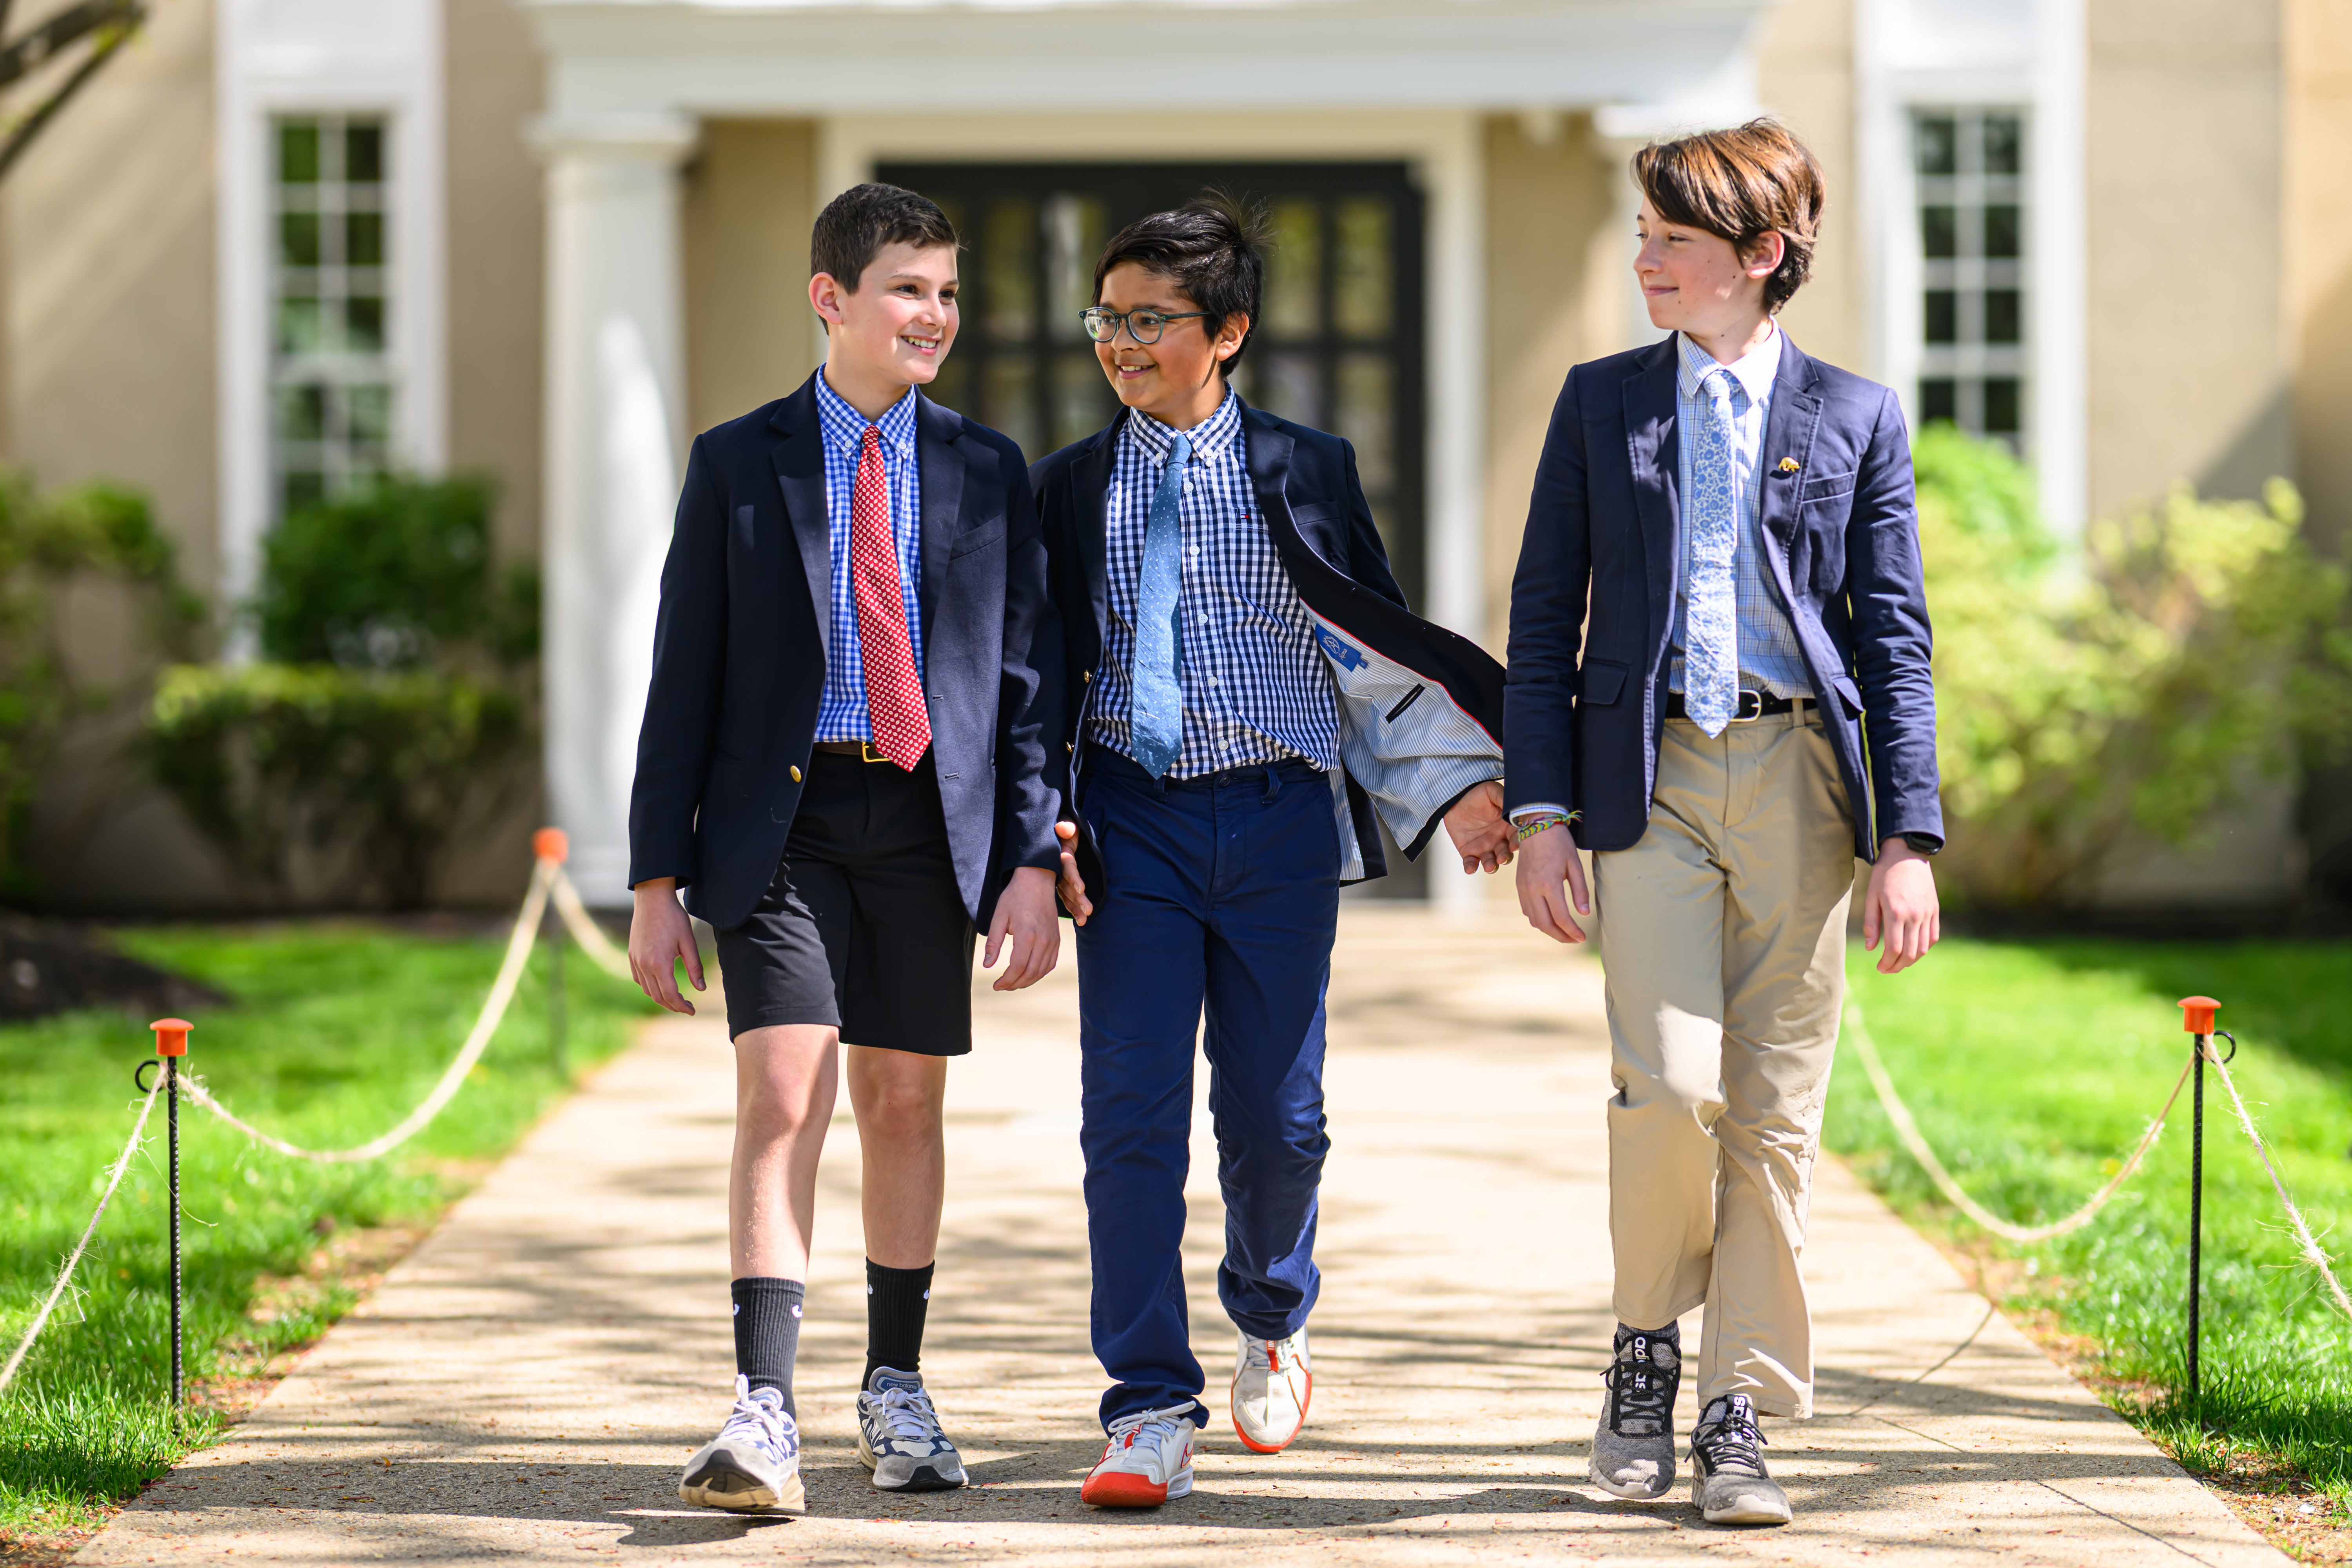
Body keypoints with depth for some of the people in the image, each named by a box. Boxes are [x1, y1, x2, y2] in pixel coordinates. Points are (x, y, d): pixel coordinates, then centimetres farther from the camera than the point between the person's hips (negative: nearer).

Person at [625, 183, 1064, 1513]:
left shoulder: (989, 473, 8)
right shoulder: (739, 465, 3)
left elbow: (1026, 681, 7)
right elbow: (685, 679, 2)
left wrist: (1032, 859, -1)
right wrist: (658, 876, -2)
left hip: (931, 817, 2)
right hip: (782, 817, -2)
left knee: (905, 1103, 10)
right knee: (783, 1100, -13)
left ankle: (898, 1391, 25)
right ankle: (766, 1418, -18)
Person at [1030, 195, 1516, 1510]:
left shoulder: (1306, 473, 4)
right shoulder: (1069, 490, 7)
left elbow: (1380, 648, 9)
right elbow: (1041, 674, 9)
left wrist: (1460, 783, 4)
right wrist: (1041, 832, -1)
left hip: (1279, 819, 0)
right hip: (1133, 822, 0)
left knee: (1277, 1114, 6)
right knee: (1133, 1114, -7)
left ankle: (1273, 1323, 36)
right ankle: (1154, 1416, -3)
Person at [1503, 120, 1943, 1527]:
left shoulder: (1858, 418, 8)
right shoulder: (1602, 405, 10)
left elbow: (1895, 636, 5)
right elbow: (1545, 618, 10)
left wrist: (1910, 839, -3)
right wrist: (1541, 809, -1)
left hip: (1799, 777, 0)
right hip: (1651, 771, 0)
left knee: (1775, 1115, 0)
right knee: (1667, 1085, -15)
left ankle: (1739, 1421, 7)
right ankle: (1648, 1337, 9)